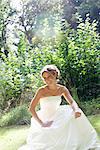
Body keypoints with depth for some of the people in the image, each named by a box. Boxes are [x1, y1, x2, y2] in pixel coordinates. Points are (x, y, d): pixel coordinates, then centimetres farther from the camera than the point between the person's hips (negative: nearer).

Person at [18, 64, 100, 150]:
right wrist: (41, 123, -23)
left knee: (76, 114, -12)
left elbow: (72, 102, -10)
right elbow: (31, 108, -18)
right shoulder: (42, 91, -17)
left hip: (56, 119, 4)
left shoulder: (62, 89, -4)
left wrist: (76, 110, -34)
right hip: (45, 120, -4)